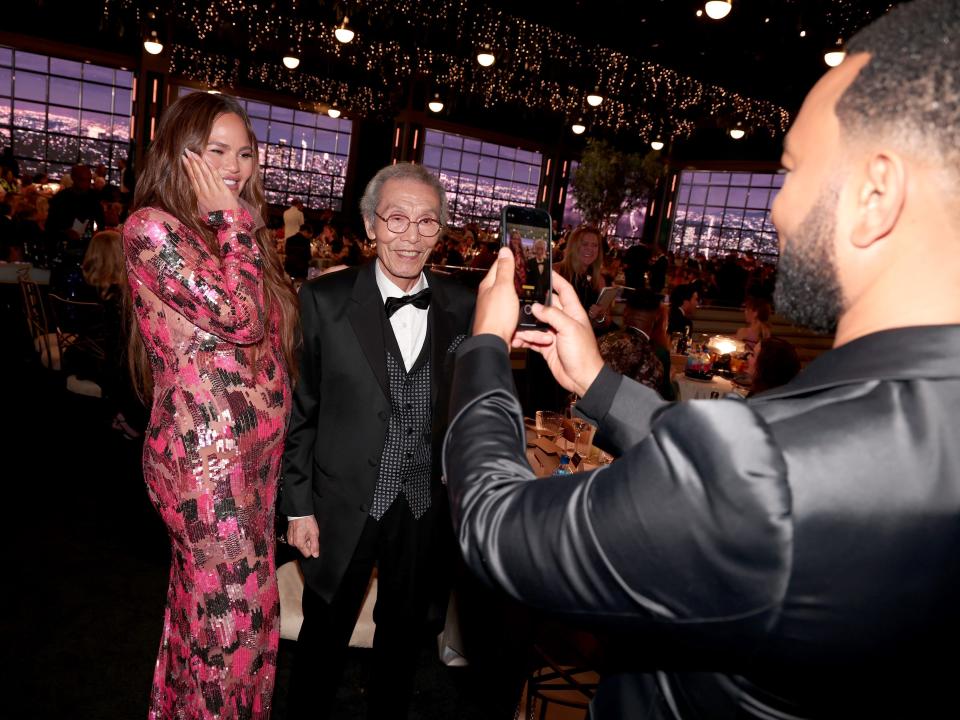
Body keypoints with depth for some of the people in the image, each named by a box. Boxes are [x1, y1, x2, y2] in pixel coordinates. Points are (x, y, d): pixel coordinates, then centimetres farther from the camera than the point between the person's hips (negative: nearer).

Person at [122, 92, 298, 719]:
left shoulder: (234, 233, 13)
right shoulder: (152, 227, -10)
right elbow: (239, 316, -22)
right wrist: (233, 220, -14)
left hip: (255, 449, 8)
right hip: (205, 453, -8)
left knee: (207, 601, 20)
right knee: (233, 609, 4)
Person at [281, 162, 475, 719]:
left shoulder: (462, 306, -4)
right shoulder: (325, 300, -10)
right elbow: (301, 410, -6)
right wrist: (299, 507, -5)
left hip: (426, 506, 2)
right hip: (345, 506, -2)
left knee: (404, 635, 23)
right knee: (325, 636, 18)